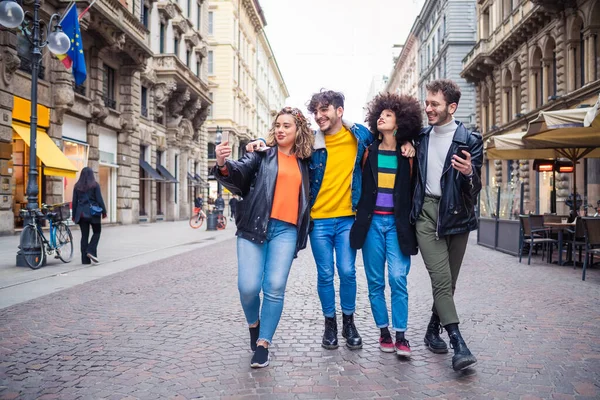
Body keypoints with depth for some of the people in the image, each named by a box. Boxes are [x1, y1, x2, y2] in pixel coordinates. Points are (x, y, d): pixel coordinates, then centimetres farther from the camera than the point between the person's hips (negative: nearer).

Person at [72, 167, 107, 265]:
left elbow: (74, 201, 8)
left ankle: (85, 259, 6)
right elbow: (99, 200, -5)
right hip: (93, 212, -3)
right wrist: (104, 211, 3)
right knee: (97, 232, 11)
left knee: (84, 235, 6)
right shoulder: (95, 185, -3)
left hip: (81, 213, 3)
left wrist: (74, 215, 14)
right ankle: (91, 251, -9)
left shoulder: (77, 186, 7)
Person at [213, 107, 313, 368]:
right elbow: (240, 172, -11)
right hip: (255, 226, -1)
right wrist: (223, 165, -32)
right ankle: (254, 324, 25)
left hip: (286, 230, 2)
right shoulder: (262, 152, 5)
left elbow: (306, 196, 23)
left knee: (275, 288, -6)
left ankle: (263, 344, 7)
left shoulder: (303, 162, 14)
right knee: (248, 287, -7)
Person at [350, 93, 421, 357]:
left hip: (397, 223, -2)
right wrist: (360, 216, 6)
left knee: (398, 279, -9)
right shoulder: (369, 151, 7)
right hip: (372, 222, 2)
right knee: (375, 281, 4)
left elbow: (415, 190, 7)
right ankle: (384, 332, 15)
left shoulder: (408, 154, 3)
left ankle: (401, 336, 0)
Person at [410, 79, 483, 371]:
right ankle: (459, 344, -9)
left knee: (448, 281, 8)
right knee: (441, 279, -11)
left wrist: (469, 174, -30)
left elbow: (474, 189, -8)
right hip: (426, 212, 1)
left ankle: (433, 330, 28)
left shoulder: (469, 141, -3)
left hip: (456, 214, -1)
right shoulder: (421, 137, 9)